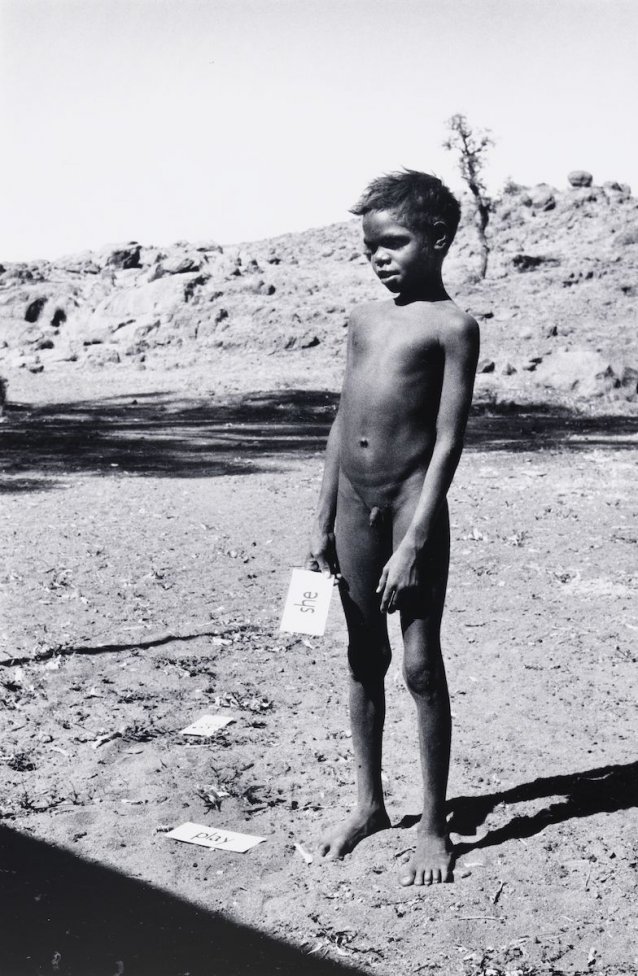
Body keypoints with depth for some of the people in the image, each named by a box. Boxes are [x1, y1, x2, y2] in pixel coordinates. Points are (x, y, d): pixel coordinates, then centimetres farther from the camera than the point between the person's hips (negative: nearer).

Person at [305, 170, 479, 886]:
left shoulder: (451, 326, -7)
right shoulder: (364, 318, 12)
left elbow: (448, 442, -12)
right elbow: (342, 422, 13)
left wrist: (415, 541, -17)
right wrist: (323, 522, 11)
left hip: (412, 502, -6)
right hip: (354, 503, 6)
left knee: (420, 665, 1)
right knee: (364, 660, 14)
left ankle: (434, 826, 15)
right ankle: (369, 805, 29)